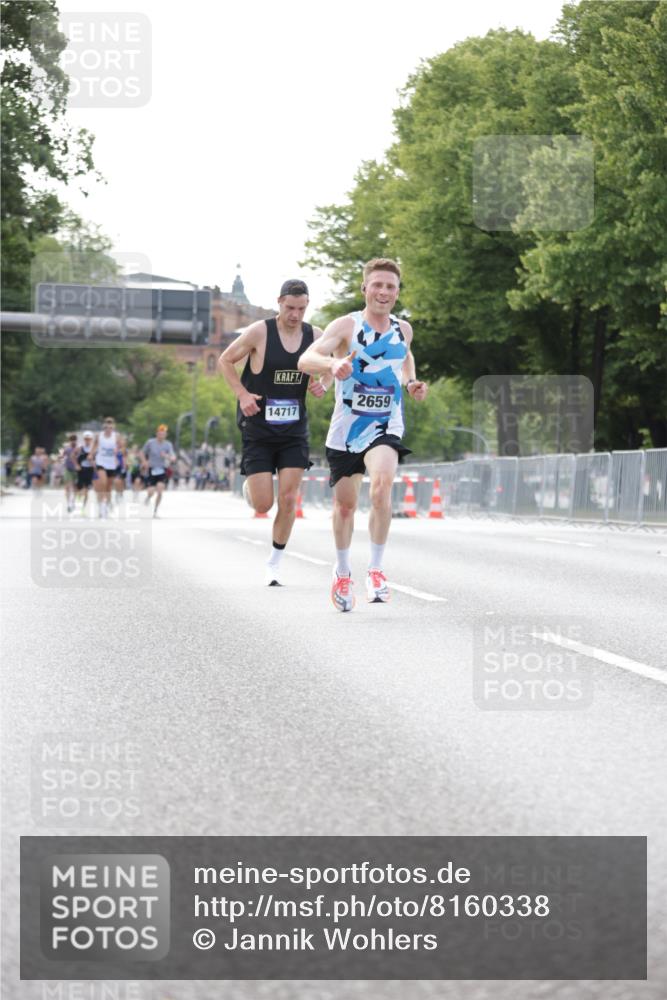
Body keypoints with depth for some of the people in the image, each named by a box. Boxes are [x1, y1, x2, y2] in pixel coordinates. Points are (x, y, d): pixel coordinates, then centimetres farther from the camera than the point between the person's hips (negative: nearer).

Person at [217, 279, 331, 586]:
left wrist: (323, 385, -5)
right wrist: (242, 394, -13)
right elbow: (224, 361, -1)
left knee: (288, 499, -5)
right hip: (258, 430, -3)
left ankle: (274, 564, 10)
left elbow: (328, 369, 18)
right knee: (262, 506, -5)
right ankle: (250, 487, 33)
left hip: (294, 431, 3)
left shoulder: (315, 336, 0)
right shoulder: (259, 332, -11)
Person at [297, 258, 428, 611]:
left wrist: (411, 382, 8)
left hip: (385, 426, 1)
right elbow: (305, 359, -24)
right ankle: (342, 572, 34)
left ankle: (376, 568, -16)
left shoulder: (403, 329, 4)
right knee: (345, 505, 10)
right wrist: (333, 364, -46)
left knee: (381, 486, -27)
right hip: (346, 427, -1)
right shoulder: (347, 326, -9)